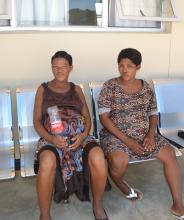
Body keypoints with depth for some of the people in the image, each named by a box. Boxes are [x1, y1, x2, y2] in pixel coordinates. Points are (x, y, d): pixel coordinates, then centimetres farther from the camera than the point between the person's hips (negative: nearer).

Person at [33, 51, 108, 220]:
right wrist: (51, 139, -14)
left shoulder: (76, 89, 19)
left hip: (79, 136, 2)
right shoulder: (43, 89, 13)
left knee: (98, 158, -32)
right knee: (47, 163, -38)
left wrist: (83, 135, -10)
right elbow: (37, 121, 5)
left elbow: (87, 117, 12)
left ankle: (98, 205, -7)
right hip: (52, 139, -1)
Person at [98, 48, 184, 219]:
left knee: (169, 154, -14)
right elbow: (104, 117, -13)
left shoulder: (146, 88, 5)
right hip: (115, 135, -4)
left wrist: (151, 135, -10)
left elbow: (153, 114, 11)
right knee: (119, 161, -34)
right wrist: (126, 140, -20)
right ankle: (122, 186, 3)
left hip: (144, 135, 4)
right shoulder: (110, 86, -7)